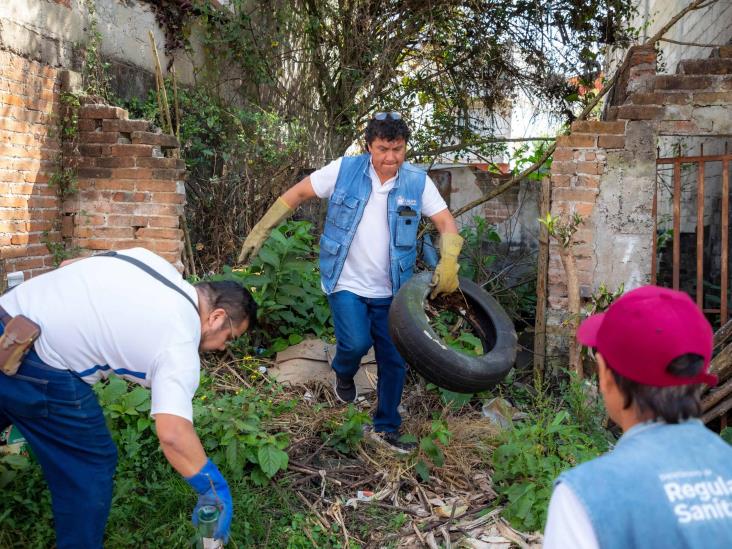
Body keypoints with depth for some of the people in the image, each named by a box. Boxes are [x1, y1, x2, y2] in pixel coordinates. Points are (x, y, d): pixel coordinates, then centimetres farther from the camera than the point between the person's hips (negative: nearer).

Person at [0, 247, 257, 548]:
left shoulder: (153, 260, 11)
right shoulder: (179, 345, -11)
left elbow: (68, 265, 18)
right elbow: (173, 433, -21)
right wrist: (216, 491, -10)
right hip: (37, 369, -9)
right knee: (89, 465, 9)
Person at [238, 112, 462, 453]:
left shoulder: (417, 181, -6)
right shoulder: (344, 170, -10)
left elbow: (446, 223, -5)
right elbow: (298, 193, -3)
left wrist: (448, 263, -23)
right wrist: (260, 231, -6)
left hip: (390, 290, 3)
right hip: (346, 284, -2)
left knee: (394, 360, 7)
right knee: (357, 343, -20)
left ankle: (386, 427, 29)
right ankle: (343, 374, 20)